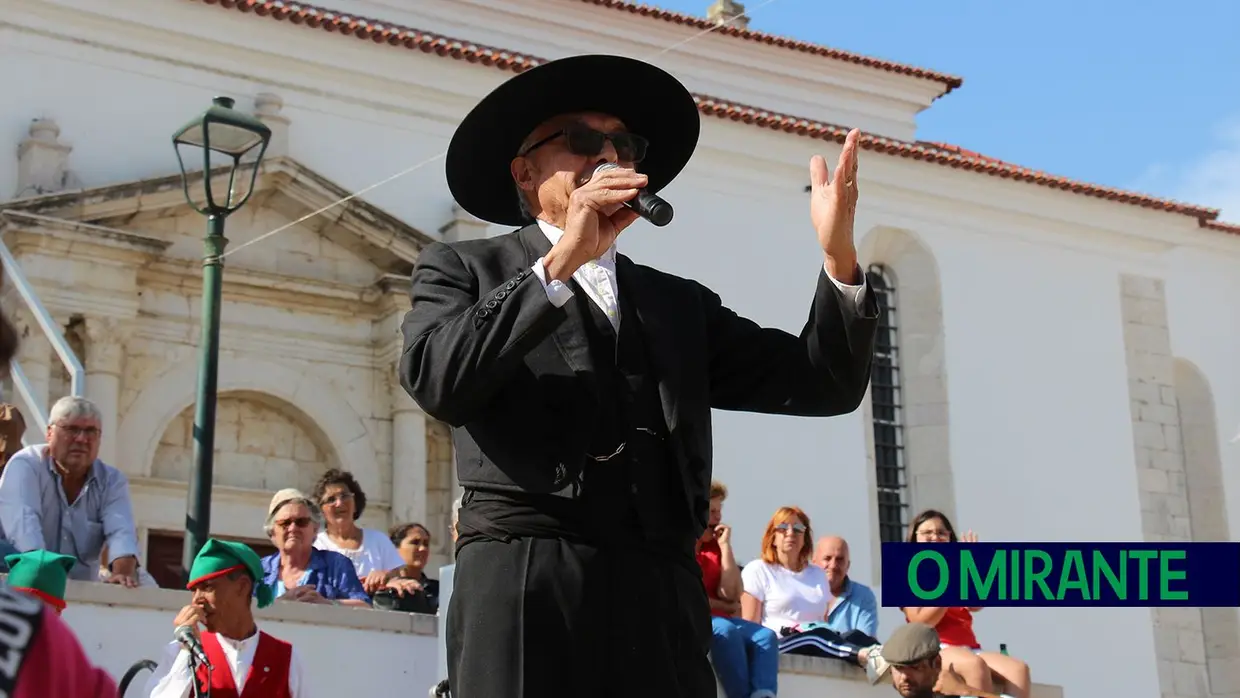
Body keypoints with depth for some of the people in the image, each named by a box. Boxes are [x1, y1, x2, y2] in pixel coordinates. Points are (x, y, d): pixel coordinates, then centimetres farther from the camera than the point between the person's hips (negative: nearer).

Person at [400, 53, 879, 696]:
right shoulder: (463, 269, 13)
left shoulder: (681, 303, 22)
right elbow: (438, 383, -7)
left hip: (661, 599, 3)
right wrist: (560, 262, -8)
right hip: (525, 587, -3)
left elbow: (823, 384, 13)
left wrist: (838, 256, -2)